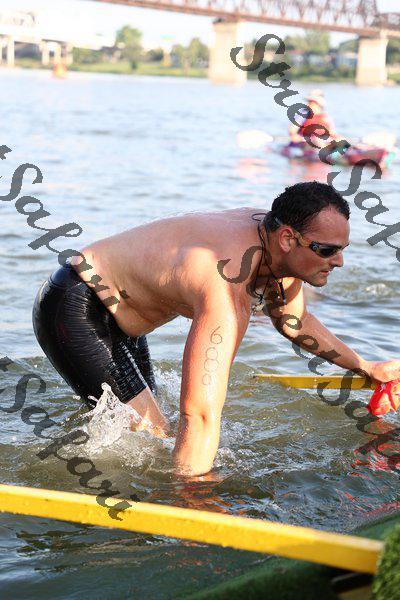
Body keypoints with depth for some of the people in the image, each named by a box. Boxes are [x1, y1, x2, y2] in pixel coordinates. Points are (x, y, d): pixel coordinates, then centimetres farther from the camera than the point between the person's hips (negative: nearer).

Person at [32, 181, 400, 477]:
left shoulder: (276, 245, -9)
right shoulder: (228, 288, -38)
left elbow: (294, 321, 12)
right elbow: (200, 413, -43)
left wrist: (367, 368, 17)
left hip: (119, 317, 10)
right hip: (73, 311, -10)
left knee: (150, 434, 20)